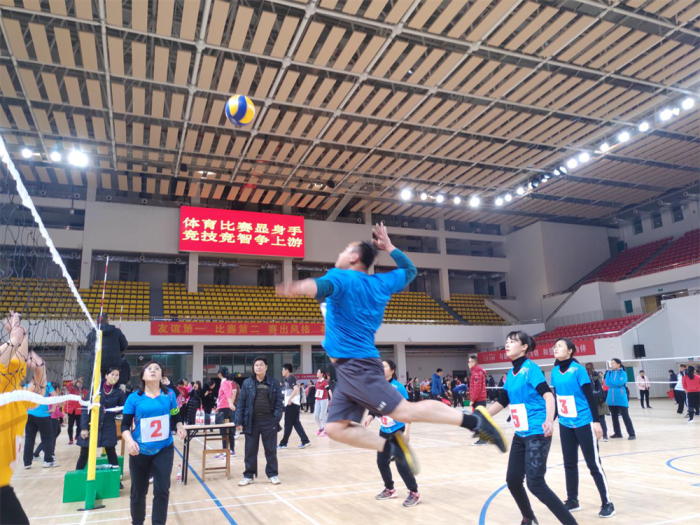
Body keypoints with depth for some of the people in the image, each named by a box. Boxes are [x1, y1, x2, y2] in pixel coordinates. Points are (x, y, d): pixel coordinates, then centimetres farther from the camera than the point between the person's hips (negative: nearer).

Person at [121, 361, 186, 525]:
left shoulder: (169, 395, -4)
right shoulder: (134, 398, -9)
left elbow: (176, 418, 4)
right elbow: (125, 425, -7)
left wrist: (180, 427, -17)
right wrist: (129, 441, -24)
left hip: (164, 450, 0)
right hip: (140, 451, 0)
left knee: (162, 490, -3)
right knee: (138, 492, 14)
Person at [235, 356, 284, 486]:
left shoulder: (274, 383, 2)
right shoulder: (247, 383, 2)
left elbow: (279, 402, 2)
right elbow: (241, 403, 1)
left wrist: (276, 418, -9)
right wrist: (239, 421, -5)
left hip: (269, 421, 0)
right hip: (251, 421, 0)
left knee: (271, 449, 8)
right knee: (250, 450, 9)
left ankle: (273, 474, 22)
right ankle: (249, 475, 22)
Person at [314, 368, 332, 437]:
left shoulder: (325, 381, -13)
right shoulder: (317, 381, 9)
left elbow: (329, 390, -20)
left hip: (324, 400, -7)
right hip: (317, 400, 7)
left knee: (322, 416, -2)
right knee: (316, 416, 5)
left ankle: (325, 431, 11)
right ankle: (321, 428, 26)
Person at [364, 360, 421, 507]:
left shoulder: (398, 387, -17)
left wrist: (406, 432, -21)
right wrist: (370, 416, -7)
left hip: (398, 431, -6)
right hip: (384, 431, 6)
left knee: (401, 463, -6)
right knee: (381, 461, 9)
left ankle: (414, 493, 10)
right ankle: (390, 490, 28)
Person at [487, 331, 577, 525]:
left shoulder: (531, 368, -11)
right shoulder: (511, 374, 10)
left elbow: (547, 395, -23)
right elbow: (501, 402, 16)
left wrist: (549, 421, -39)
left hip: (537, 433, -8)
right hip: (520, 434, 8)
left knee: (535, 484, -12)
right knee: (513, 480, 9)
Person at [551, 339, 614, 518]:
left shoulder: (578, 369, -14)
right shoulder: (555, 372, 4)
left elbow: (590, 396, -13)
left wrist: (596, 421, -15)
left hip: (584, 423, -6)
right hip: (565, 424, 6)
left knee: (593, 464, 2)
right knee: (569, 463, 13)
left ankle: (607, 503, 16)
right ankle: (572, 500, 26)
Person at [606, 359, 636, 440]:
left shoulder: (623, 373, -5)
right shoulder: (610, 373, 9)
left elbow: (620, 382, -19)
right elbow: (607, 383, -2)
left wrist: (611, 382, -6)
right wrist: (608, 372, -10)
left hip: (621, 399, -6)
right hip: (612, 399, 6)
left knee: (625, 416, -5)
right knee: (614, 417, 12)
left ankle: (632, 434, 3)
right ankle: (617, 433, 23)